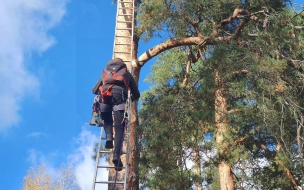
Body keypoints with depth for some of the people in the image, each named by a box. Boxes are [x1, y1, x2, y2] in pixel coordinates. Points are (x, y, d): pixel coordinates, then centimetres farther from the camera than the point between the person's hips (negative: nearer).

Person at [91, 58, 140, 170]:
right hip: (119, 95, -1)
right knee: (119, 128, -3)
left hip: (105, 95, 2)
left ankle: (109, 137, -3)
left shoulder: (105, 72, 36)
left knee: (107, 120, 26)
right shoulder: (127, 74, 33)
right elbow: (136, 94, 33)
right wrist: (132, 98, 56)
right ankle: (116, 155, -18)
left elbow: (94, 90, 33)